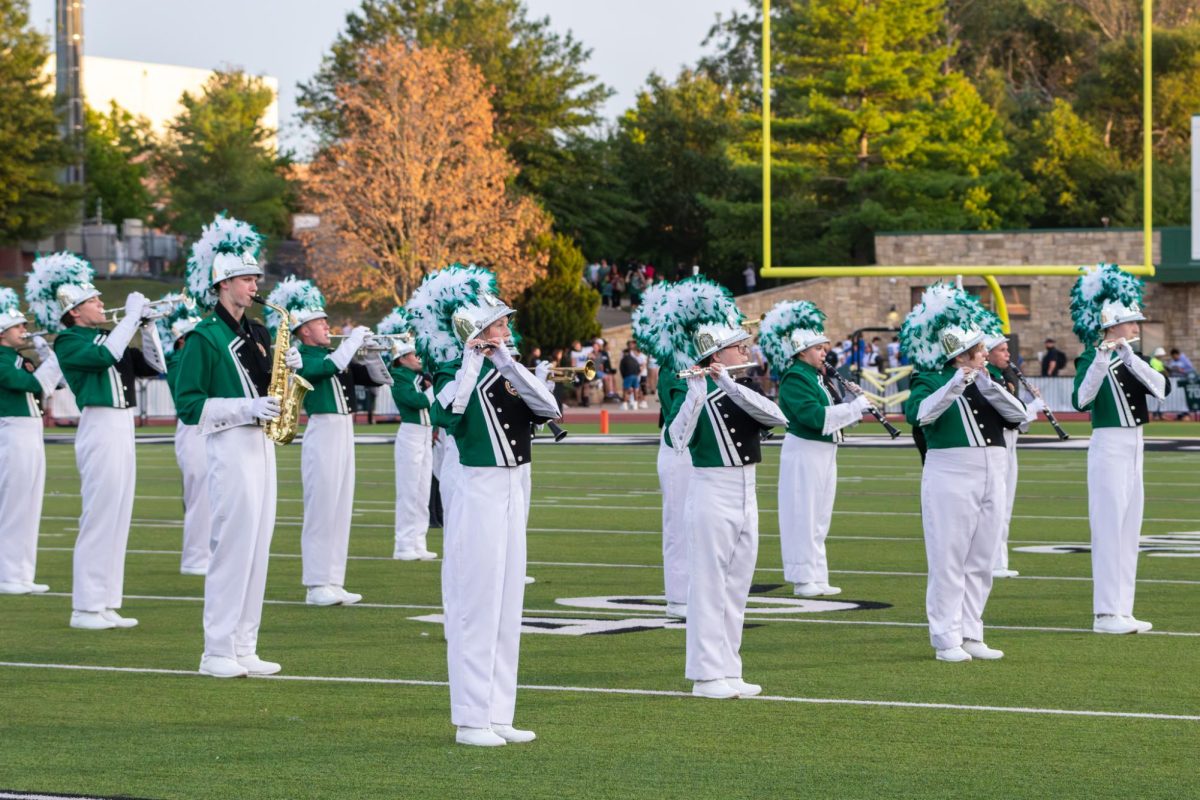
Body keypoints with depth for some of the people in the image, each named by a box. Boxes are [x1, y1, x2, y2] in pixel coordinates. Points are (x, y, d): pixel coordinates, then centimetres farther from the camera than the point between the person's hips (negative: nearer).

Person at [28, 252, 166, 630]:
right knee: (99, 515, -7)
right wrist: (131, 315, -16)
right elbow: (105, 356, -24)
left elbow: (154, 365, 15)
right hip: (99, 428, -8)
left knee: (118, 516, 9)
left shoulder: (108, 337, 16)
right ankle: (86, 608, -3)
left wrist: (146, 325, 4)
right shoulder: (68, 343, -6)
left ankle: (106, 603, 13)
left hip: (123, 428, 8)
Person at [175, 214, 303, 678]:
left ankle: (244, 647, 12)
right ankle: (218, 653, -3)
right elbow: (189, 405, -13)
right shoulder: (205, 337, -9)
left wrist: (290, 369, 0)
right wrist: (246, 408, -20)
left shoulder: (258, 334, 14)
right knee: (233, 545, -8)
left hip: (261, 444, 8)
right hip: (230, 446, -8)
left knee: (258, 547, 7)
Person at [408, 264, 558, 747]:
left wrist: (507, 361, -12)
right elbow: (446, 415, -30)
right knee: (476, 606, -5)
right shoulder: (453, 376, -9)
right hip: (479, 495, -8)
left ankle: (498, 715, 17)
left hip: (513, 495, 8)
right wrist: (472, 362, -23)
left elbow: (548, 408, -5)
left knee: (507, 606, 11)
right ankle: (471, 720, 0)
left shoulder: (505, 372, 9)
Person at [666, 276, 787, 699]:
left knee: (737, 585, 10)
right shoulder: (697, 392, -9)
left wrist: (729, 383, -19)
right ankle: (708, 675, -1)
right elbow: (678, 439, -25)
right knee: (709, 584, -4)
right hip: (712, 494, -7)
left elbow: (776, 416, -10)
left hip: (745, 496, 7)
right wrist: (697, 392, -35)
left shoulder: (740, 391, 10)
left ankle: (729, 669, 16)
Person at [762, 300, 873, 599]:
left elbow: (835, 414, 16)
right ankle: (804, 579, 0)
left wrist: (850, 398, -2)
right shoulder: (795, 379, -14)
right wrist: (858, 405, -22)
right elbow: (816, 417, -26)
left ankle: (816, 578, 17)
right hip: (804, 454, -9)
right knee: (804, 517, -4)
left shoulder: (817, 377, 14)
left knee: (819, 519, 12)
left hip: (824, 454, 9)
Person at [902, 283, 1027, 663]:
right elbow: (919, 414, -22)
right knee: (949, 560, -3)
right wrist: (958, 383, -27)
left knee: (981, 562, 9)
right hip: (951, 477, -6)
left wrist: (986, 383, -12)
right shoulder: (930, 380, -3)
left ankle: (971, 635, 15)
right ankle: (947, 640, 1)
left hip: (991, 477, 6)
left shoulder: (987, 380, 13)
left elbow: (1016, 414, 0)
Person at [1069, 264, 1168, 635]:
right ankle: (1106, 613, -7)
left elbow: (1161, 388, -5)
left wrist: (1129, 355, -16)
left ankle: (1121, 610, 12)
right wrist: (1102, 359, -36)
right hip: (1109, 447, -8)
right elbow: (1081, 400, -26)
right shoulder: (1093, 359, -9)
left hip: (1132, 448, 8)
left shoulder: (1130, 359, 12)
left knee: (1129, 528, 9)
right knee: (1110, 527, -8)